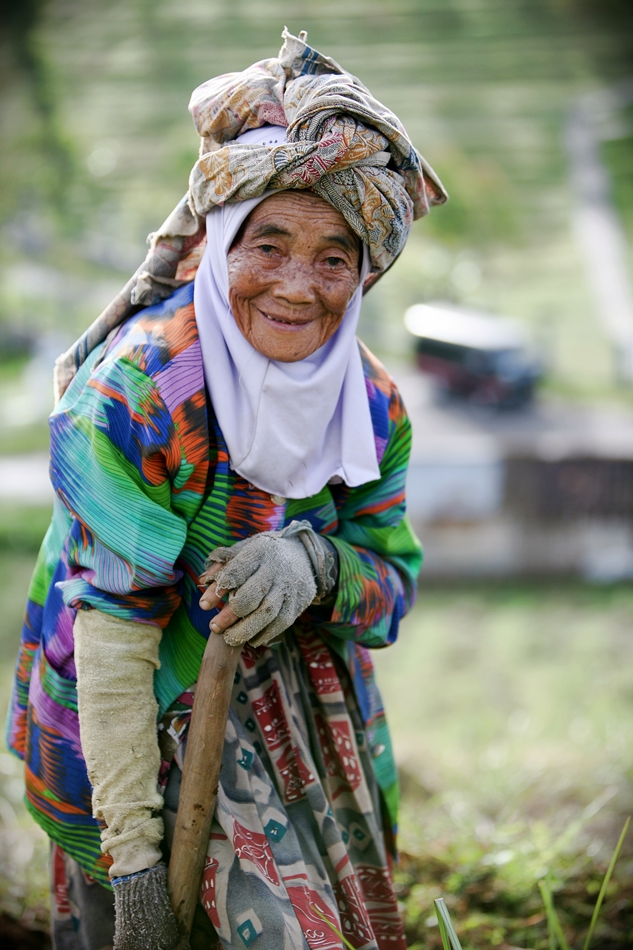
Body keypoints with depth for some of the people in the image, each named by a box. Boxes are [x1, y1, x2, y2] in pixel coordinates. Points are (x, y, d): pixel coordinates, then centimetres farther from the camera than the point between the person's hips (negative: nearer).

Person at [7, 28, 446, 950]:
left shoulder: (369, 406, -6)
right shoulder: (137, 395, -25)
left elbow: (394, 585, -2)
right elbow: (111, 640, -25)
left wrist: (315, 560, -26)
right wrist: (133, 855, -26)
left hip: (291, 701, 6)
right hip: (136, 729, -5)